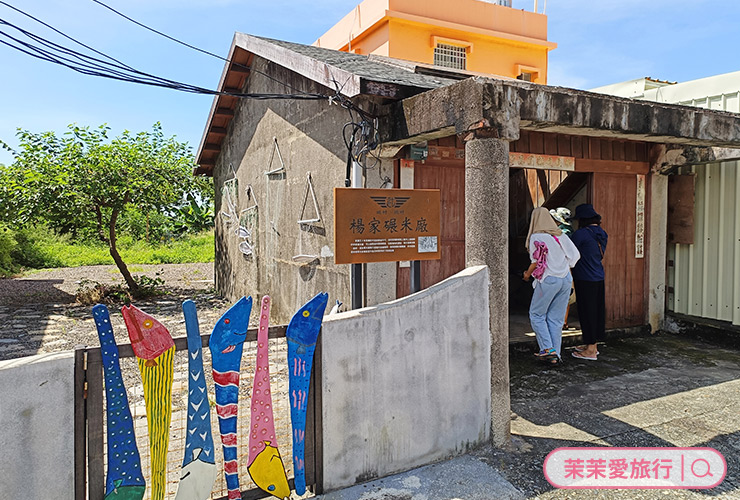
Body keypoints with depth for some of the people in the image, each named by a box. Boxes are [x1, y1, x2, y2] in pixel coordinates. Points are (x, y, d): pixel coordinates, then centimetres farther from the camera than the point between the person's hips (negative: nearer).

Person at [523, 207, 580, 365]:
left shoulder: (536, 237, -7)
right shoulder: (561, 235, 11)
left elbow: (537, 261, -13)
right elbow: (575, 255, 8)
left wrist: (527, 275, 3)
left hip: (548, 279, -6)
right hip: (566, 279, 6)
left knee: (536, 314, 8)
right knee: (556, 318, 10)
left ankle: (548, 348, -2)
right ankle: (555, 355, 11)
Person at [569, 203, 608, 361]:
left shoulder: (581, 234, -16)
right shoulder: (602, 234, 9)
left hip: (585, 279, -8)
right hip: (599, 278, 8)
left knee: (587, 312, -1)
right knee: (597, 311, 15)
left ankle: (590, 351, 5)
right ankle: (592, 345, 27)